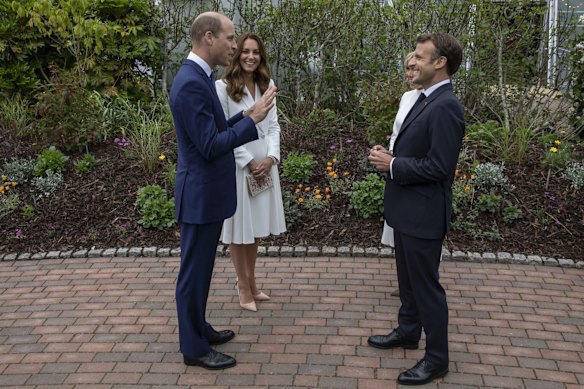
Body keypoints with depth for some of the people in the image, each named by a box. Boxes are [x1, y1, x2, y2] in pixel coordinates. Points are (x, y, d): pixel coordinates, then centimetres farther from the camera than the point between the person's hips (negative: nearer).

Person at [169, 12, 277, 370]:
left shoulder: (199, 77, 10)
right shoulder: (191, 83, -22)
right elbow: (210, 146, -25)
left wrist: (248, 114, 6)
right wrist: (252, 120, -21)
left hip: (209, 192, 10)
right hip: (201, 195, -10)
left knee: (201, 269, 21)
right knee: (194, 271, 4)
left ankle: (198, 328, 37)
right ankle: (194, 348, 19)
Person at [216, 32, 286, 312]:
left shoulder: (267, 85, 9)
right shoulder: (223, 87, -9)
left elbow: (274, 125, 8)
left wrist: (271, 157, -7)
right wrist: (249, 162, -13)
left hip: (264, 164, 6)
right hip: (237, 164, -6)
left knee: (256, 226, 14)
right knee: (239, 227, 5)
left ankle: (250, 282, 29)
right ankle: (244, 286, 19)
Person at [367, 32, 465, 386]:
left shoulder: (445, 106, -21)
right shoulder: (427, 100, 10)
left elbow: (438, 166, -26)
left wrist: (392, 165, -18)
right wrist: (390, 156, 0)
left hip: (424, 213, -10)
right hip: (407, 209, 10)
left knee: (426, 284, 3)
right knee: (408, 277, 23)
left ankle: (437, 359, 19)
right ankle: (408, 331, 42)